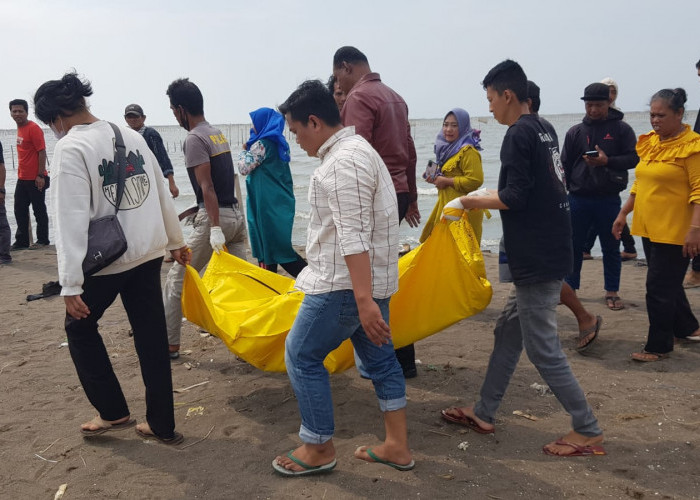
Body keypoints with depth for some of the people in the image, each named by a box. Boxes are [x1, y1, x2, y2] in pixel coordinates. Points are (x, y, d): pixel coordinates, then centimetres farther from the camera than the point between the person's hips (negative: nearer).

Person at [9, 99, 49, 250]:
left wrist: (40, 175, -20)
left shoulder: (33, 128, -13)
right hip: (22, 178, 9)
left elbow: (42, 152, -17)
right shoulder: (20, 128, 12)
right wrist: (20, 172, 15)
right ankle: (21, 241, 18)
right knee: (20, 210, 11)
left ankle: (42, 240, 13)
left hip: (35, 179, -8)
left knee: (39, 210, 2)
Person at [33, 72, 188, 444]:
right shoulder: (131, 135, 6)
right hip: (148, 252, 6)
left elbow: (72, 219, -18)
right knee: (151, 336, 11)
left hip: (106, 259, -6)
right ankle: (162, 426, 20)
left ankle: (113, 412, 21)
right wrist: (175, 240, 23)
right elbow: (161, 193, 12)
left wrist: (70, 285, -17)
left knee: (80, 327, 18)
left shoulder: (69, 148, -13)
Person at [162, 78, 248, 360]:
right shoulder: (218, 133, 14)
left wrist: (215, 229, -24)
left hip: (215, 217, -8)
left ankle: (169, 344, 12)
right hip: (236, 214, 8)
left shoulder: (194, 139, -11)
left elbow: (207, 186, -20)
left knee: (177, 279, 5)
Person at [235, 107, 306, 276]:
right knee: (280, 245, 13)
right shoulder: (280, 143, 13)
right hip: (281, 200, 9)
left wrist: (244, 151, 3)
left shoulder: (261, 144, -13)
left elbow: (244, 168, -10)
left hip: (267, 203, -9)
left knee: (267, 243, -4)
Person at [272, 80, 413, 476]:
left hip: (346, 283, -11)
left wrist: (364, 301, -29)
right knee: (379, 357, 14)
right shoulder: (356, 150, 15)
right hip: (370, 280, 11)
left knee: (302, 356, 1)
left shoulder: (344, 162, -19)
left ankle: (319, 449, 12)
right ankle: (398, 446, 23)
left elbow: (353, 238, -26)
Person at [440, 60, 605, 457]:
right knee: (508, 332, 16)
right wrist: (487, 198, 18)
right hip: (550, 251, 10)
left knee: (543, 348, -2)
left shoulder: (519, 135, -14)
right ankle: (484, 413, 26)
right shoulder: (543, 130, 14)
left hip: (537, 259, -10)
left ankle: (589, 432, 8)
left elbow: (514, 197, -20)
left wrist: (471, 201, -5)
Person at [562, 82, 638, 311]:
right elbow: (565, 165, 6)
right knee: (574, 246, 9)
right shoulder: (575, 132, 6)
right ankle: (569, 288, 21)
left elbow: (633, 158, -5)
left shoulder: (621, 129, 0)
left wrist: (608, 161, -19)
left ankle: (612, 292, 19)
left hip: (609, 199, -2)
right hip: (579, 198, 2)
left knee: (611, 248, 7)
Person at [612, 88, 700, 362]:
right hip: (649, 227, 8)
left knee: (659, 288, -3)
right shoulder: (650, 142, 11)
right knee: (669, 284, 19)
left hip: (674, 231, -8)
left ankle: (659, 346, 9)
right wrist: (623, 213, 17)